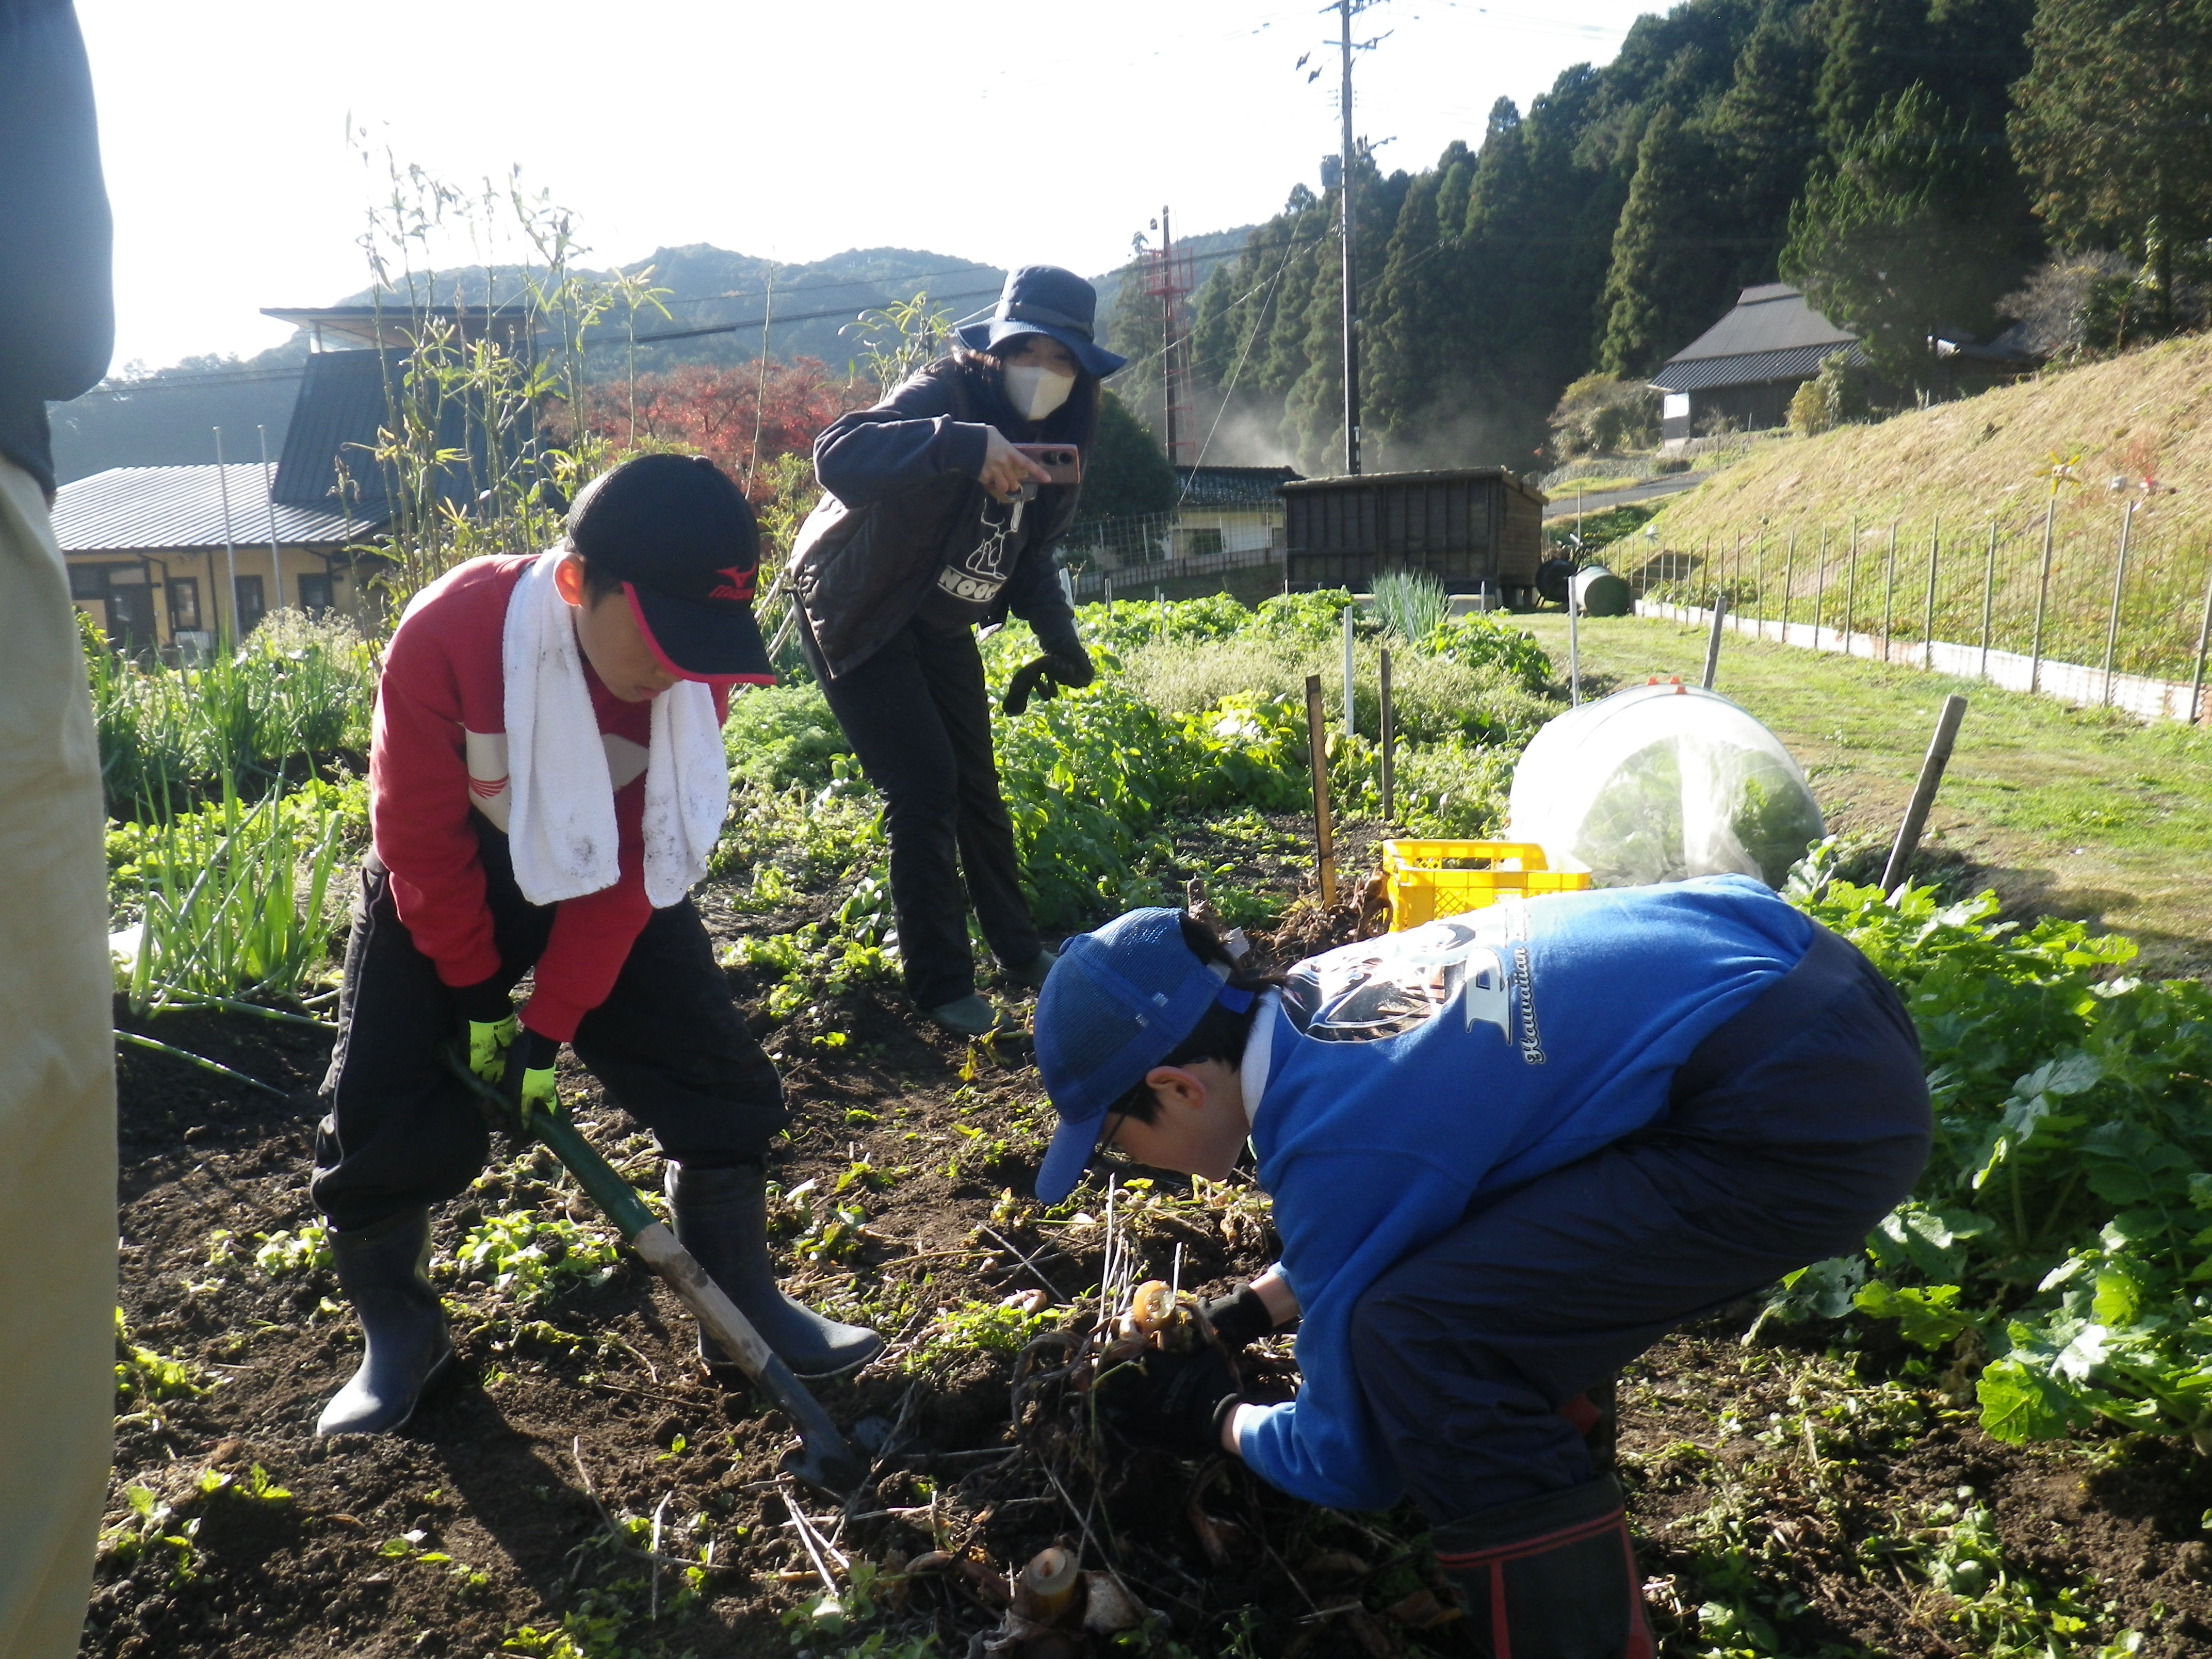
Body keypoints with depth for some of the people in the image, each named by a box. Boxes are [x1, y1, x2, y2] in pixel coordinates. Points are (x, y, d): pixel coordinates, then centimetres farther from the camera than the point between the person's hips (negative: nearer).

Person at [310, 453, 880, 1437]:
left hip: (604, 882, 2)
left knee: (720, 1082, -5)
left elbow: (634, 863, -17)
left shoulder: (691, 663, -23)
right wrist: (475, 994, -11)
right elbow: (421, 837, -18)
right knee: (384, 1115, -6)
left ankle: (742, 1305, 14)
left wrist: (551, 1022, -19)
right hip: (446, 887, -2)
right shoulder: (444, 636, -31)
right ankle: (397, 1334, 20)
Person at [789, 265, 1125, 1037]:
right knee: (924, 785, -12)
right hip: (858, 617, -7)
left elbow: (1032, 552, 6)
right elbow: (839, 455, -43)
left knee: (976, 784, 14)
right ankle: (941, 986, 0)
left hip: (941, 624, 7)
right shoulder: (946, 394, -25)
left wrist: (1057, 632, -11)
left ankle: (1019, 951, 30)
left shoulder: (1056, 437, -2)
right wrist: (962, 444, -56)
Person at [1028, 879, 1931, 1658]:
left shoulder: (1330, 1145, -17)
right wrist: (1243, 1312, 25)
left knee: (1410, 1334, -15)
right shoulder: (1313, 994, 5)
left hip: (1817, 1116, -10)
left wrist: (1212, 1417, 17)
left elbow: (1350, 1464, -1)